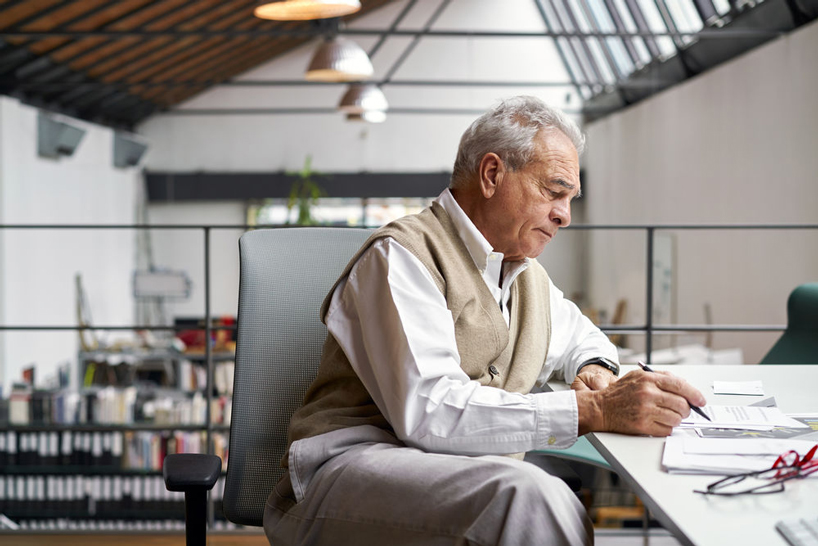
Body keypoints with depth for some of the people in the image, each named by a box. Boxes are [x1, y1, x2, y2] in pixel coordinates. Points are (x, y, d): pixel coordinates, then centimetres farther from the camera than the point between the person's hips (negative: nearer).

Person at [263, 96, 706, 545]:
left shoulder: (529, 277, 20)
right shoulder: (403, 255, -9)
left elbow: (583, 338, 42)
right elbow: (428, 412, -23)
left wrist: (595, 370, 14)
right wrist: (592, 410, -25)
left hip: (473, 482, 7)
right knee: (529, 493, -33)